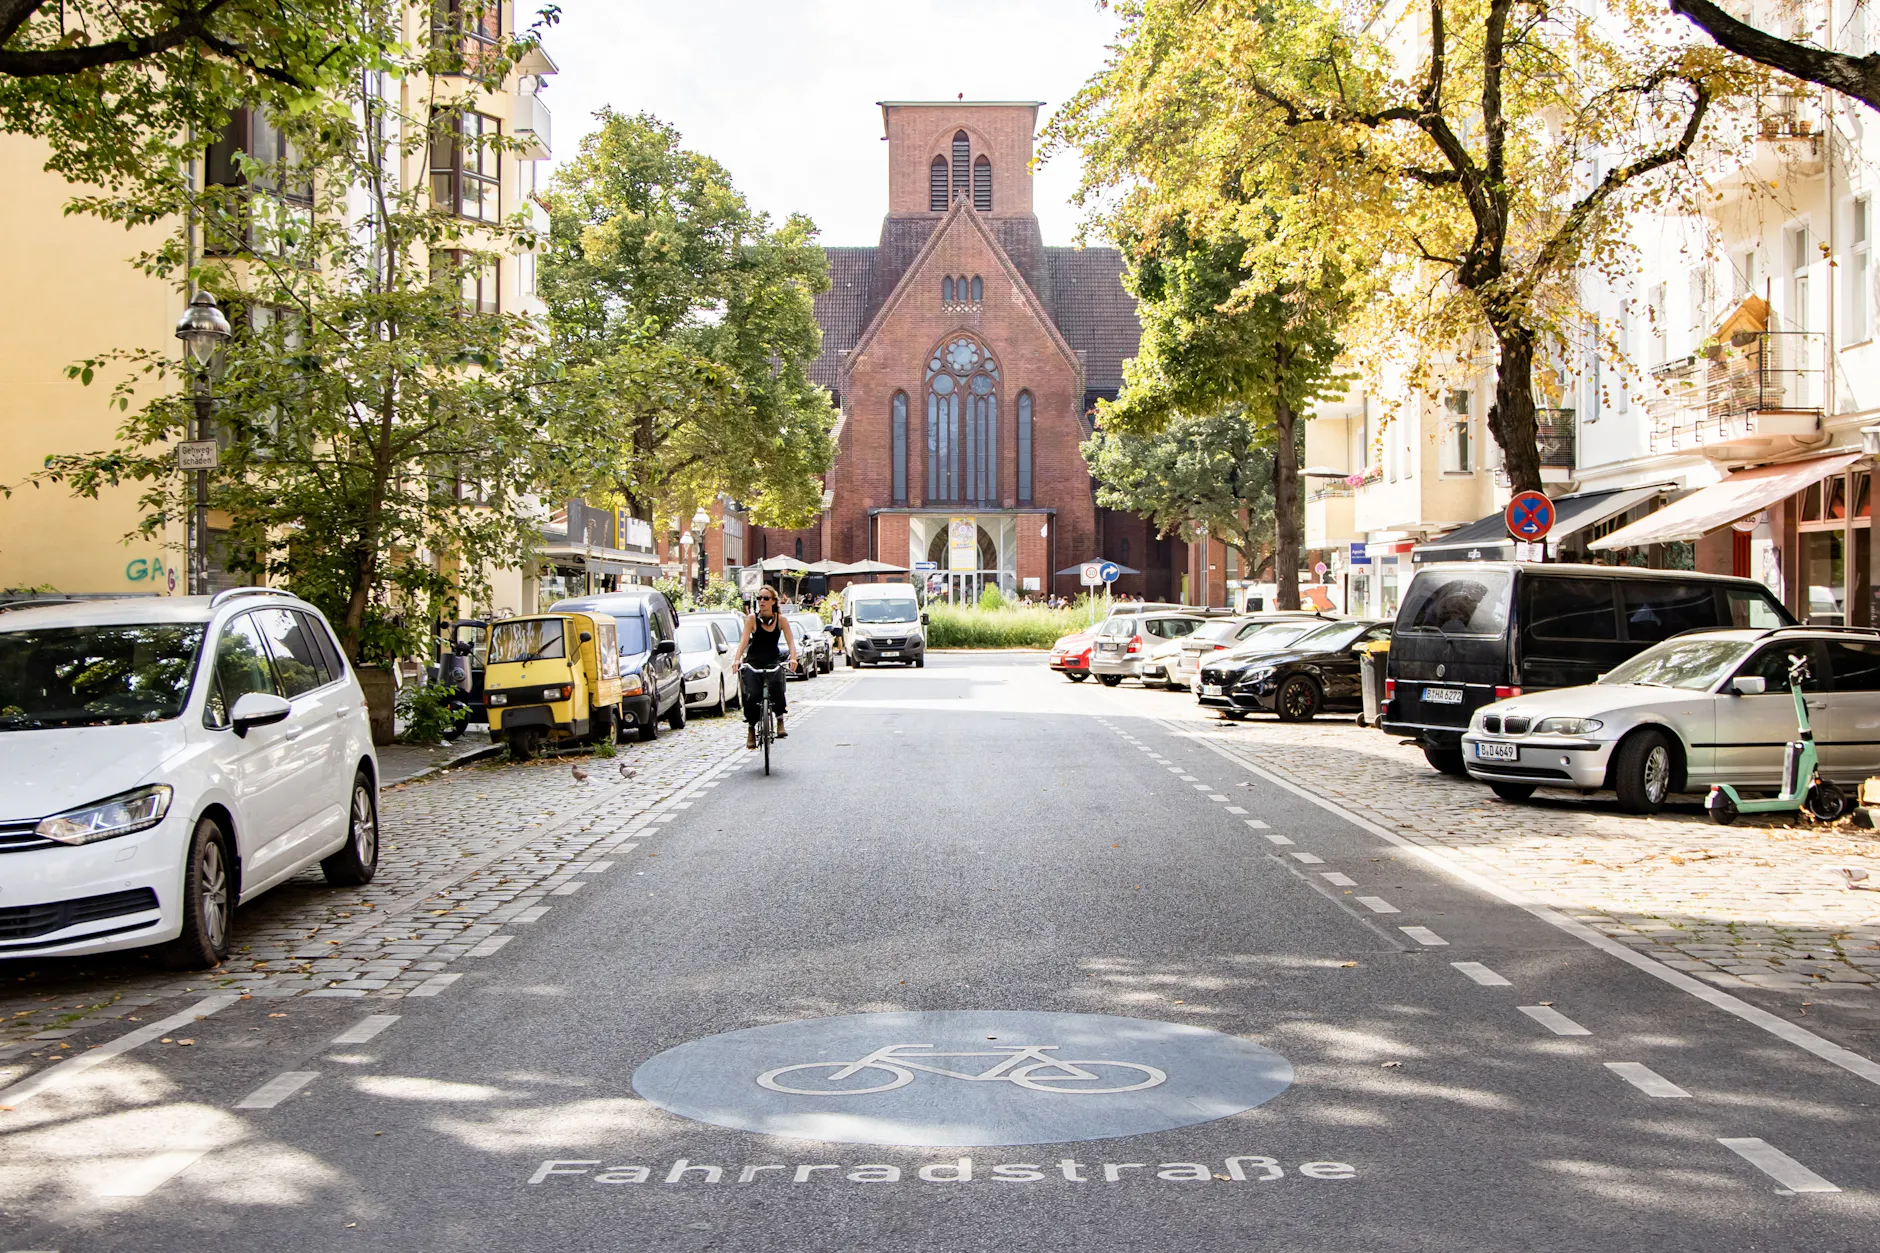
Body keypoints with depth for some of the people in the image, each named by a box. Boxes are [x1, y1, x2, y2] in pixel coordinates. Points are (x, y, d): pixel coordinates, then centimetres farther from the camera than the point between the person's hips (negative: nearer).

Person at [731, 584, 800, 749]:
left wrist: (793, 658, -30)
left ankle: (780, 719, -14)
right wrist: (737, 659, -32)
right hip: (753, 661, 0)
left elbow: (790, 641, -10)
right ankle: (751, 728, 3)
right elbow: (744, 640, -16)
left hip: (773, 661, 0)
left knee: (776, 685, -31)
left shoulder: (781, 619, -2)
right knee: (752, 695, -18)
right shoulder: (752, 618, -6)